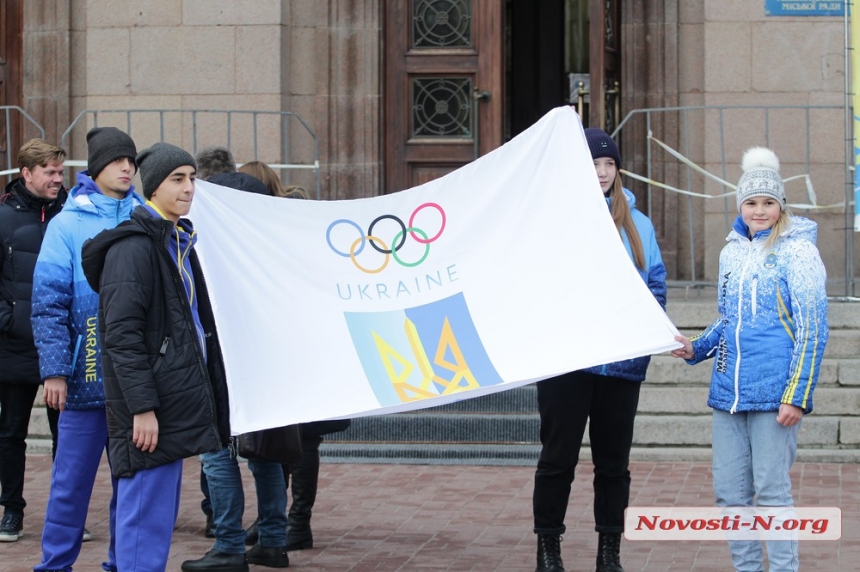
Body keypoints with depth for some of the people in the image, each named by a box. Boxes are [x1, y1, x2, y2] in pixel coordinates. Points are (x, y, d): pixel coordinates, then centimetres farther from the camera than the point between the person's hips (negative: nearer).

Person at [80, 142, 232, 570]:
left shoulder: (179, 242, 18)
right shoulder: (134, 247, -13)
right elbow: (122, 335, -19)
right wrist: (142, 407, -22)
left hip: (176, 401, 10)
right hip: (150, 407, -10)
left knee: (162, 514, 13)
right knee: (145, 513, -8)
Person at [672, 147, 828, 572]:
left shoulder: (796, 251, -5)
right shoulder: (732, 251, 14)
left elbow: (811, 328, -9)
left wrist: (797, 394, -15)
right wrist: (697, 348, 7)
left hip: (774, 393, -7)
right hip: (729, 390, 7)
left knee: (771, 490, -5)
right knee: (729, 492, 8)